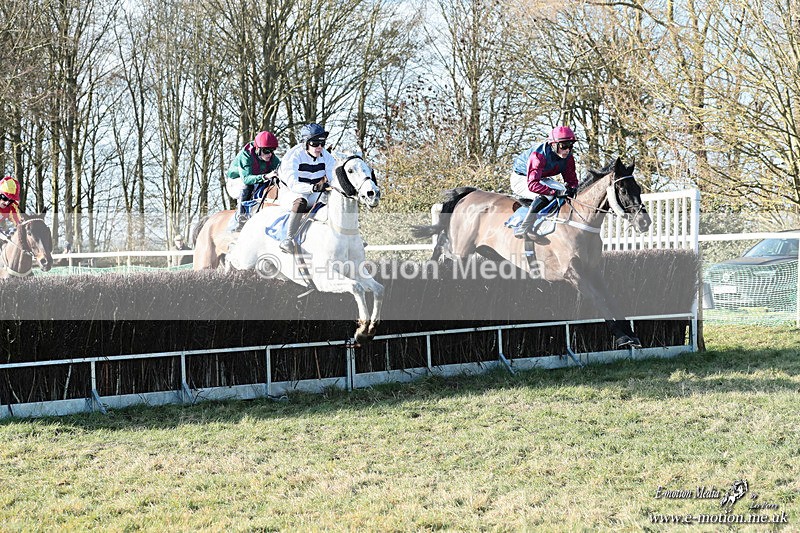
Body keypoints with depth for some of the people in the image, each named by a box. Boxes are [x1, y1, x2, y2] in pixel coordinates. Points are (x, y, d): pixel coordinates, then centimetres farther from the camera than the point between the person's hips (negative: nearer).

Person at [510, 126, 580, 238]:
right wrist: (555, 191, -53)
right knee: (543, 196, -34)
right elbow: (532, 184, -44)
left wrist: (572, 188, -34)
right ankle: (523, 229, -30)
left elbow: (571, 178, -9)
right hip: (521, 179, -8)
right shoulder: (538, 156, -37)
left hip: (540, 178, 8)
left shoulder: (567, 157, -15)